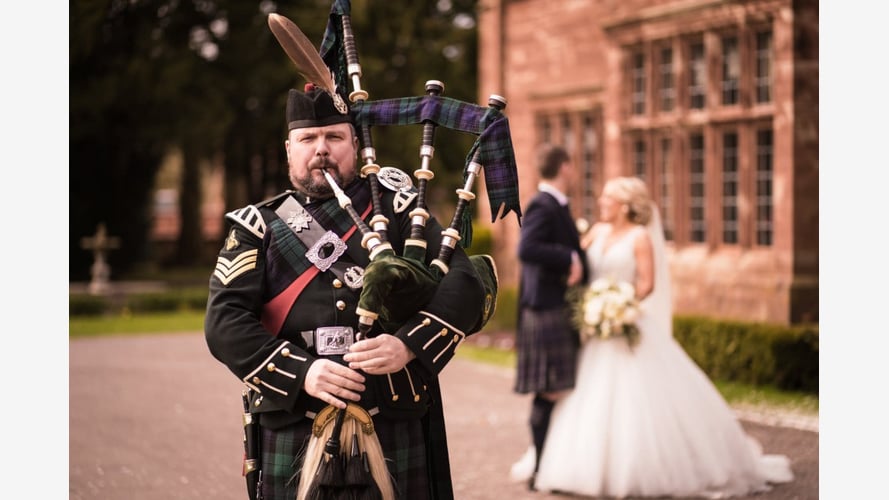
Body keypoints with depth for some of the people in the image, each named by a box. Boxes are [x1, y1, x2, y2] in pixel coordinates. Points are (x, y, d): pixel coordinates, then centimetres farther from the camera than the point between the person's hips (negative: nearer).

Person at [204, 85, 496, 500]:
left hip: (395, 434, 0)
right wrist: (301, 371, -17)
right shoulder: (259, 228, 10)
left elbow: (465, 284, -1)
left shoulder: (395, 208, 10)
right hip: (294, 441, 0)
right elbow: (224, 321, -2)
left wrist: (409, 344, -18)